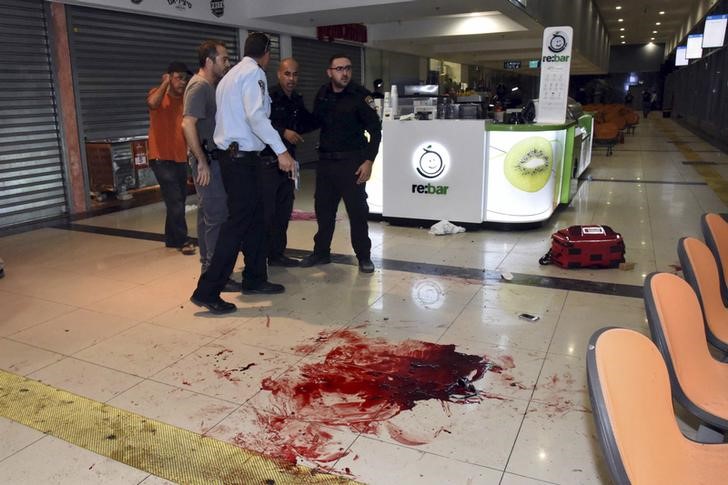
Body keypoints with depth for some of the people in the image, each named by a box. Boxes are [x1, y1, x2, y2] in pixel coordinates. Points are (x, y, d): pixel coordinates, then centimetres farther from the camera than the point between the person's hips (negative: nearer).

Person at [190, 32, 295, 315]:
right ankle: (207, 291, -6)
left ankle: (254, 279, 22)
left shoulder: (232, 74, 21)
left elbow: (228, 115, 16)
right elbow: (256, 115, -22)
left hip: (230, 153, 10)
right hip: (241, 156, -10)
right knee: (238, 222, -9)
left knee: (254, 218, 14)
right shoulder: (254, 72, -8)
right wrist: (281, 150, -26)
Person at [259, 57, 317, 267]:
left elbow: (304, 125, 24)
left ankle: (277, 253, 22)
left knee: (284, 210, 12)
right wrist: (283, 132, -24)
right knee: (266, 211, -7)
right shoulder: (268, 97, -9)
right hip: (267, 161, -7)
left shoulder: (297, 101, 14)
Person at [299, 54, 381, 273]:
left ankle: (364, 256, 11)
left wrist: (369, 161, -14)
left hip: (352, 162, -5)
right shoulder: (322, 94, 6)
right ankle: (321, 252, 27)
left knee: (357, 210, -2)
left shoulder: (360, 95, -8)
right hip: (325, 160, 5)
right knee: (323, 208, 12)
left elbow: (375, 130, -8)